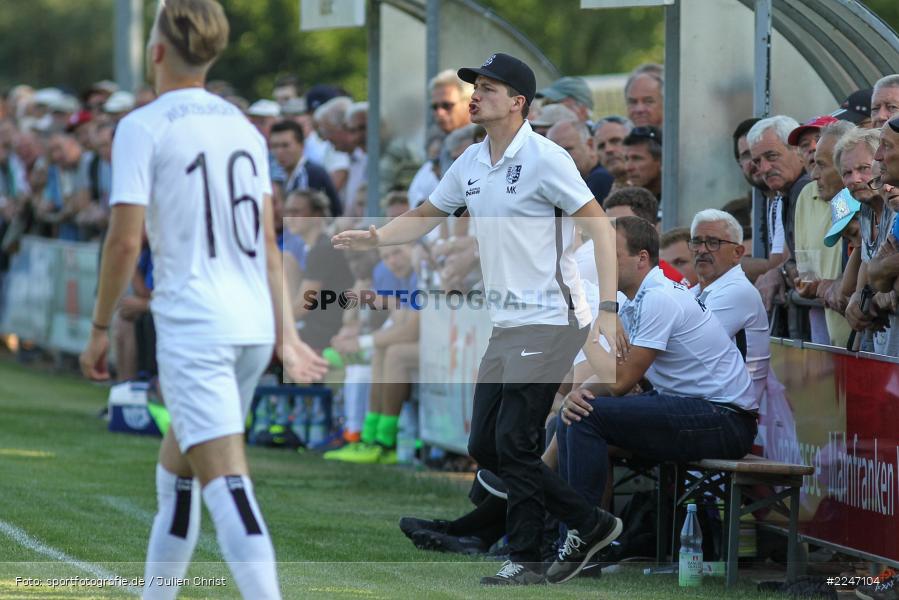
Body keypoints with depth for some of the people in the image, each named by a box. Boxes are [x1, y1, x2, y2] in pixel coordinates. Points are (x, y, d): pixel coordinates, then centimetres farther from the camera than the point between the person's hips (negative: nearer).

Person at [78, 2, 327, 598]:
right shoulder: (243, 126, 13)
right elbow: (268, 242, 12)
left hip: (193, 324, -7)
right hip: (254, 325, 7)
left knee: (228, 487, -14)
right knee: (175, 475, 21)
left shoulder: (143, 127, -6)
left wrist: (100, 329, -2)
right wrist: (285, 334, 13)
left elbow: (125, 241, -11)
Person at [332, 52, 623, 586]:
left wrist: (608, 309, -20)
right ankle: (589, 524, 14)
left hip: (551, 322, -8)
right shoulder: (470, 164, 10)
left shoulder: (545, 158, -12)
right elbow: (426, 216, 22)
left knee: (514, 443, -10)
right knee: (485, 447, 6)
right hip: (506, 328, 8)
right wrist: (374, 238, 3)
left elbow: (599, 225, -13)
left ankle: (525, 561, 5)